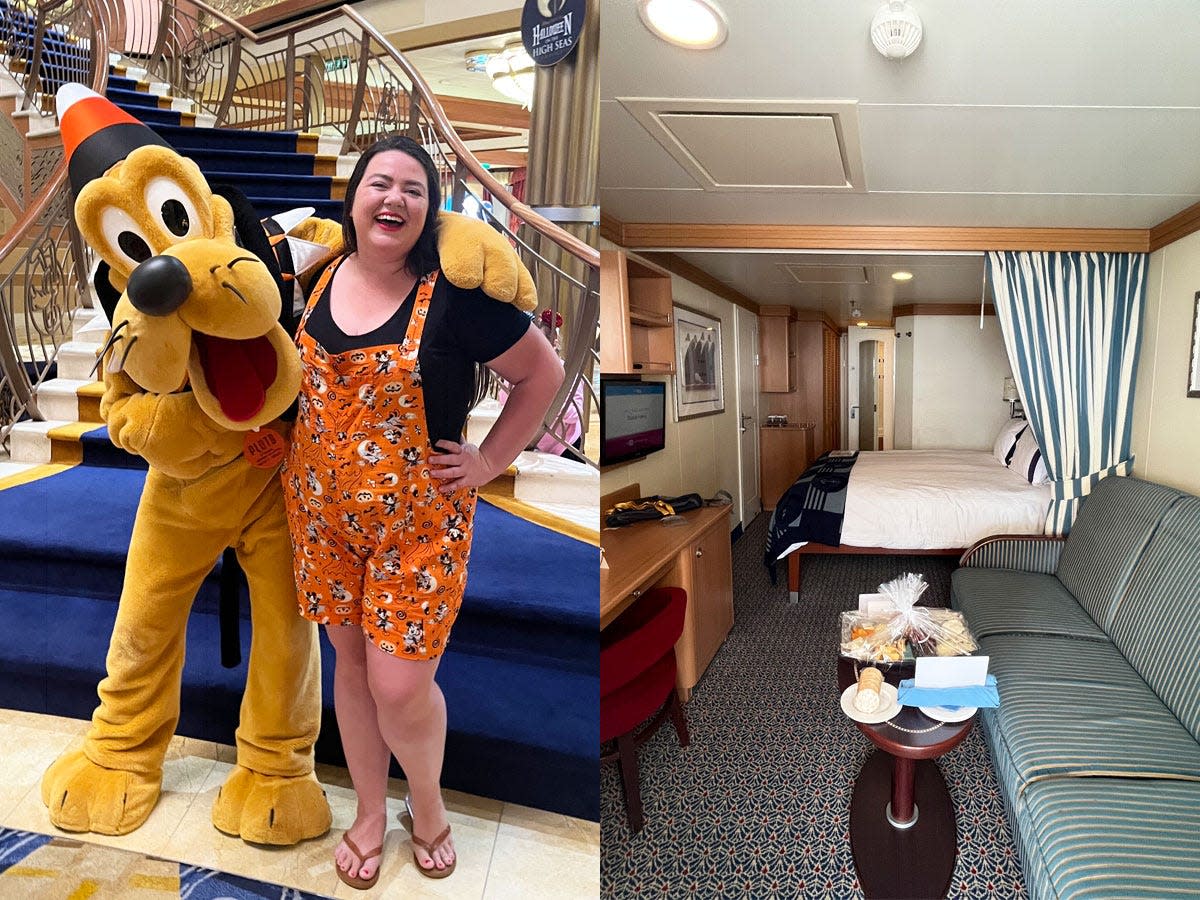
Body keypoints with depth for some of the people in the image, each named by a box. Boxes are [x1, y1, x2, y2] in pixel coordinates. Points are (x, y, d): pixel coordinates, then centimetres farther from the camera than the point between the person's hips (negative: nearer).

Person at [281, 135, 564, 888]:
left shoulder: (454, 296, -13)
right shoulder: (318, 280, 1)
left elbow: (544, 372, -6)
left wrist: (489, 461, -7)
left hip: (419, 517, -4)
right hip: (322, 512, 5)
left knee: (401, 685, -3)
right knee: (352, 661, 16)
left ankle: (429, 804, 31)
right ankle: (371, 811, 39)